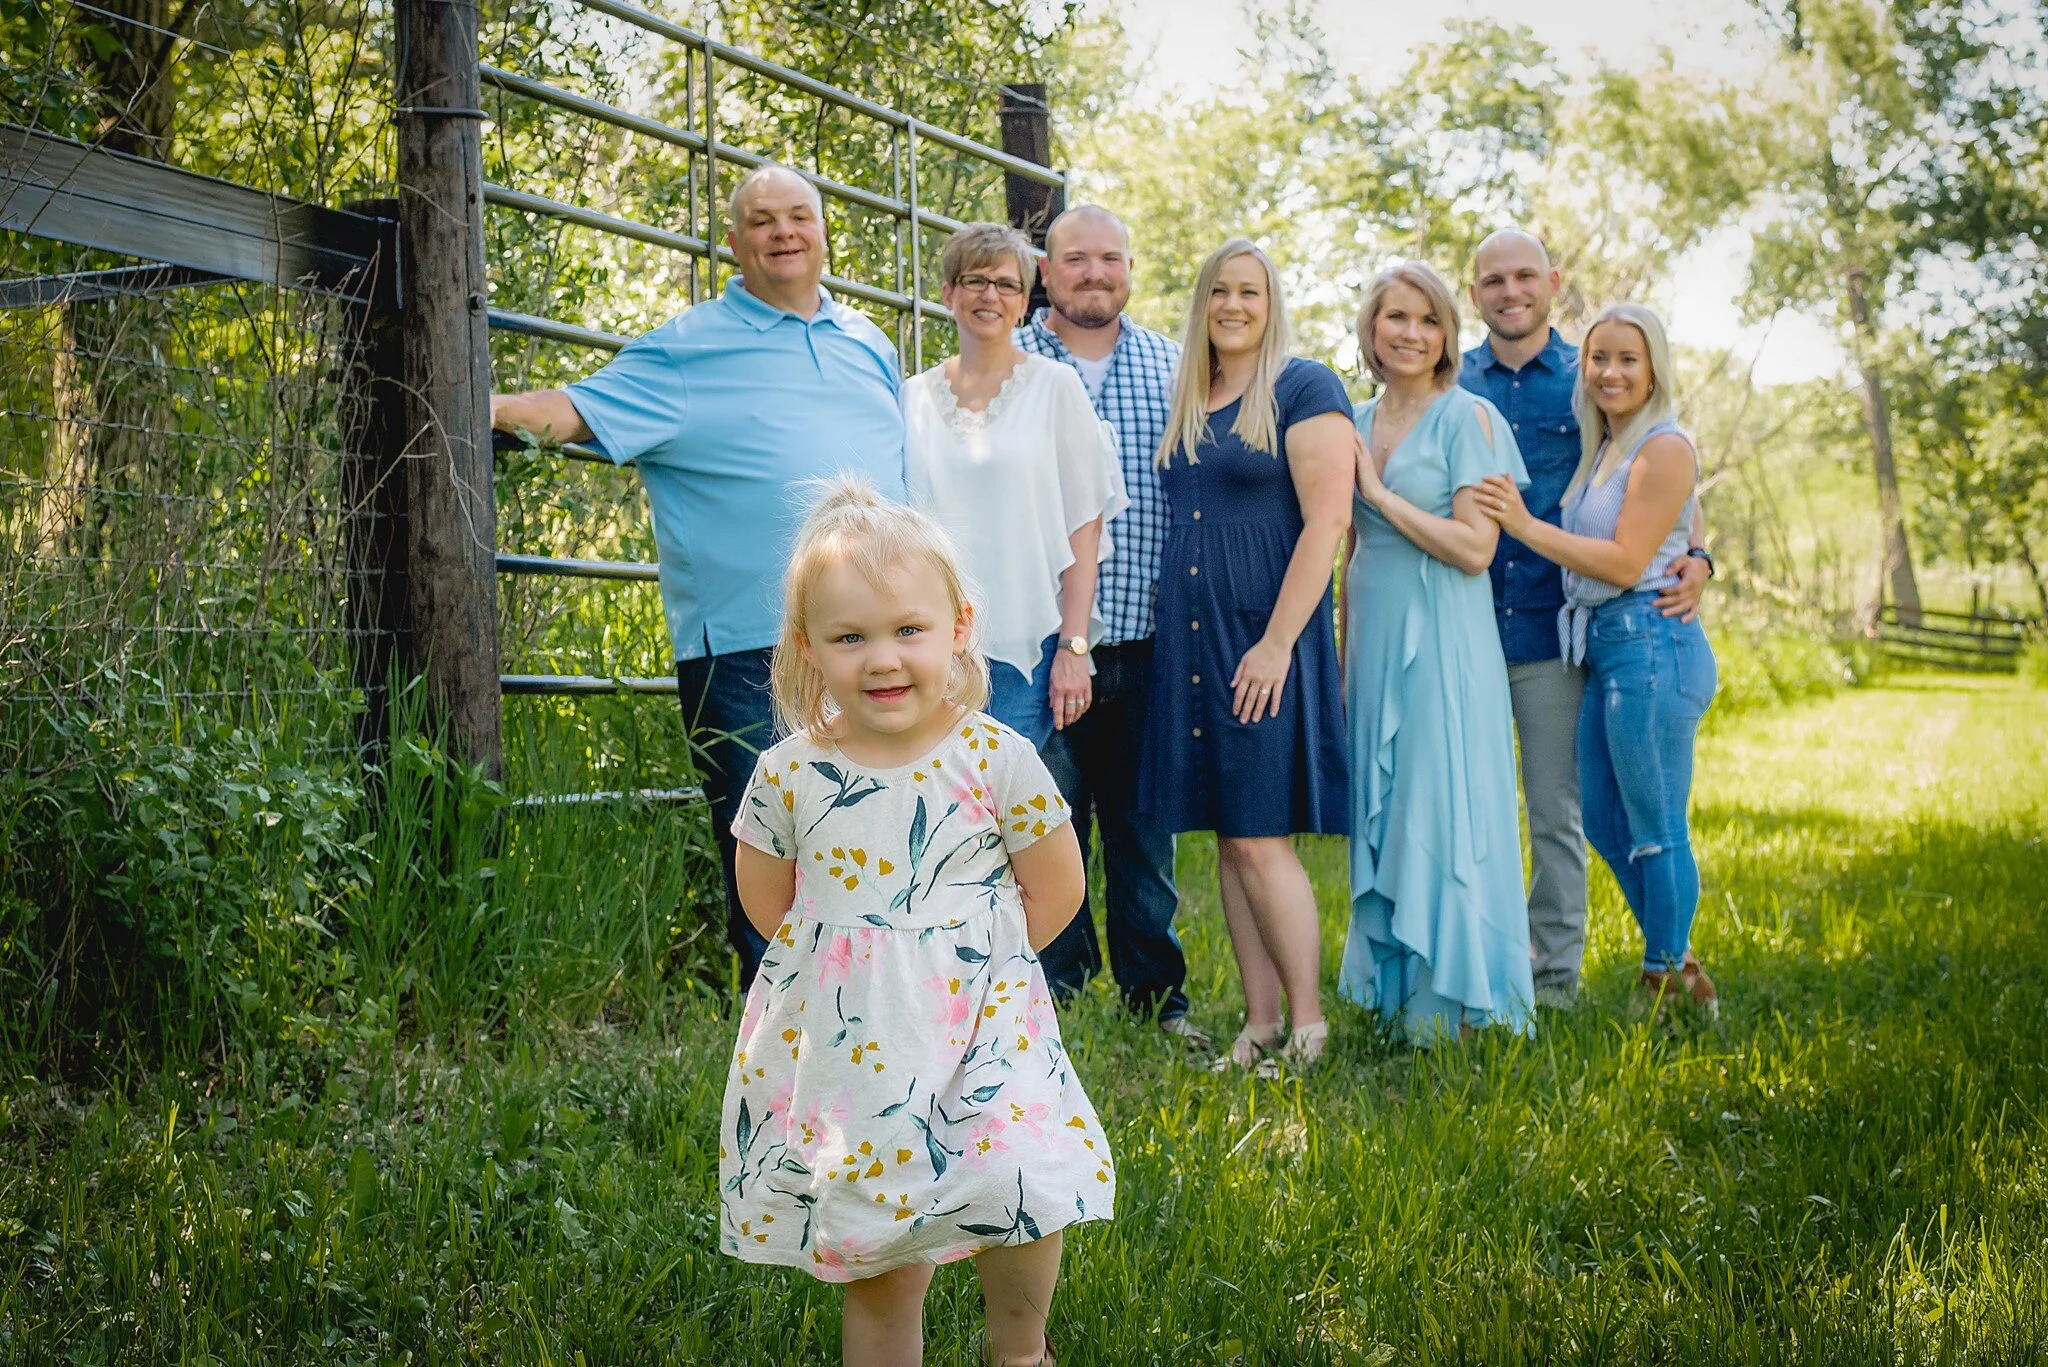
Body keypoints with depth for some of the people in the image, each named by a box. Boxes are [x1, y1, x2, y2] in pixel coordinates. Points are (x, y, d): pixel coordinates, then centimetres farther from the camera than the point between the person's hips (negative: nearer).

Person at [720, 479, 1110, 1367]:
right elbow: (767, 902, 9)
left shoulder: (996, 760, -9)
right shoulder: (788, 775, -5)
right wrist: (851, 966, 3)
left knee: (1023, 1198, -17)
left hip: (976, 1036, -1)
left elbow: (1056, 891, 0)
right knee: (877, 1277, 10)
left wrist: (966, 961, 0)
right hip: (840, 1051, 2)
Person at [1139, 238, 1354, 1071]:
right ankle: (1259, 1023, 14)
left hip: (1263, 638, -7)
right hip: (1191, 640, 7)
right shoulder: (1184, 404, 15)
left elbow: (1327, 519, -12)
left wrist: (1278, 641, -18)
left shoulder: (1303, 390, -5)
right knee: (1228, 839, 7)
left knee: (1260, 838, -9)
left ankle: (1307, 1025, 2)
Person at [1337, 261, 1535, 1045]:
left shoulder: (1467, 418, -6)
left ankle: (1452, 1002, 6)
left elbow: (1475, 548, -14)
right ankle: (1394, 992, 18)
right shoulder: (1356, 423, 12)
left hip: (1442, 642, -6)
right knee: (1380, 814, 9)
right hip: (1372, 638, 6)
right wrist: (1345, 656, 16)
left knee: (1441, 812, -3)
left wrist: (1382, 494, -12)